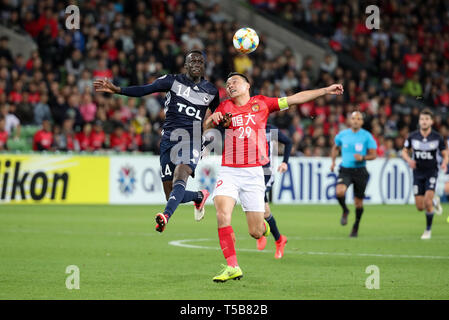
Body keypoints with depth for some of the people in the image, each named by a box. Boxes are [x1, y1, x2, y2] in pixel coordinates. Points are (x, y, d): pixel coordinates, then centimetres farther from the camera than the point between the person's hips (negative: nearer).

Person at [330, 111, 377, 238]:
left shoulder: (367, 136, -3)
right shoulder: (342, 135, 4)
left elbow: (373, 155, -2)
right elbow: (335, 148, 23)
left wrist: (363, 157, -21)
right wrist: (333, 161, 9)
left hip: (360, 171, -1)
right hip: (345, 170, 1)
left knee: (358, 202, 6)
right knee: (339, 192, -27)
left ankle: (356, 227, 28)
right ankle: (345, 211, 5)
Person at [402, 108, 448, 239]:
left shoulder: (438, 137, -8)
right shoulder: (412, 136, -4)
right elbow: (404, 151, 9)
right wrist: (409, 160, -12)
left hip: (431, 172, -2)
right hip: (418, 173, 2)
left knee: (427, 202, -18)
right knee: (420, 207, 1)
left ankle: (428, 230, 1)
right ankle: (434, 202, 37)